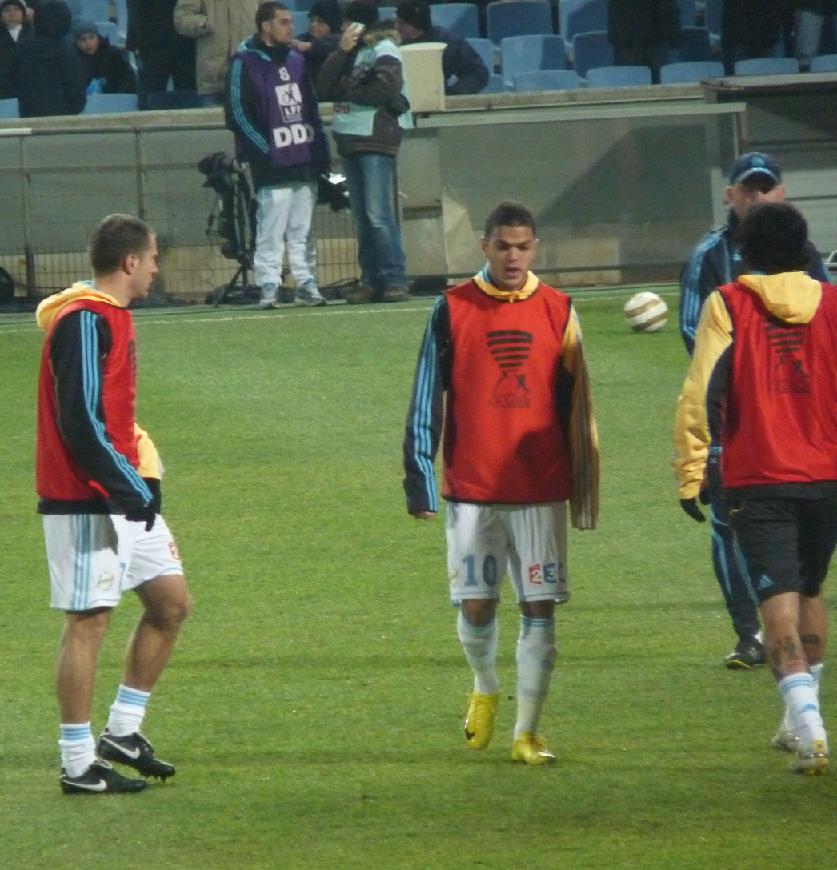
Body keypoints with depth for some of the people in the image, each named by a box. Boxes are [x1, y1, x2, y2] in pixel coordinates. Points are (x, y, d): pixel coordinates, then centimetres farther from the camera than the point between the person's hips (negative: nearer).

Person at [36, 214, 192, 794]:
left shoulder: (111, 319, 15)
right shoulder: (84, 322, -16)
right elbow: (81, 421, -22)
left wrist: (142, 476, 9)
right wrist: (132, 489, -20)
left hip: (123, 498, 10)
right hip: (87, 502, -10)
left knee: (171, 601, 12)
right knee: (89, 621, -6)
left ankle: (123, 732, 19)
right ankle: (79, 765, -1)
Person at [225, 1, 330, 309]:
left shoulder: (296, 60, 18)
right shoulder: (245, 63, -3)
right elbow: (237, 114, -7)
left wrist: (321, 151, 14)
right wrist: (264, 151, -13)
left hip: (305, 163, 6)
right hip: (273, 166, -6)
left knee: (303, 231, 8)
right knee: (271, 231, -8)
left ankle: (306, 284, 11)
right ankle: (268, 287, -6)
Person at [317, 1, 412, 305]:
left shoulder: (383, 49, -3)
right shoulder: (348, 54, 19)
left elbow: (386, 87, -19)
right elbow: (323, 89, 8)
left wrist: (346, 89, -6)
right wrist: (341, 52, -2)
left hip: (376, 139, -8)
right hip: (349, 139, 8)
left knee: (378, 215, -13)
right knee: (362, 219, 7)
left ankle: (395, 281, -13)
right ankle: (371, 282, 9)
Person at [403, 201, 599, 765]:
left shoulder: (557, 311, 6)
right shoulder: (452, 311, 2)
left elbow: (576, 404, 11)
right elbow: (427, 399, 3)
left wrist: (584, 487, 10)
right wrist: (419, 480, -3)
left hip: (542, 489, 1)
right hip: (471, 489, -1)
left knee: (540, 608, -3)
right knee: (476, 606, 1)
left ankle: (527, 733, 4)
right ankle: (486, 689, 32)